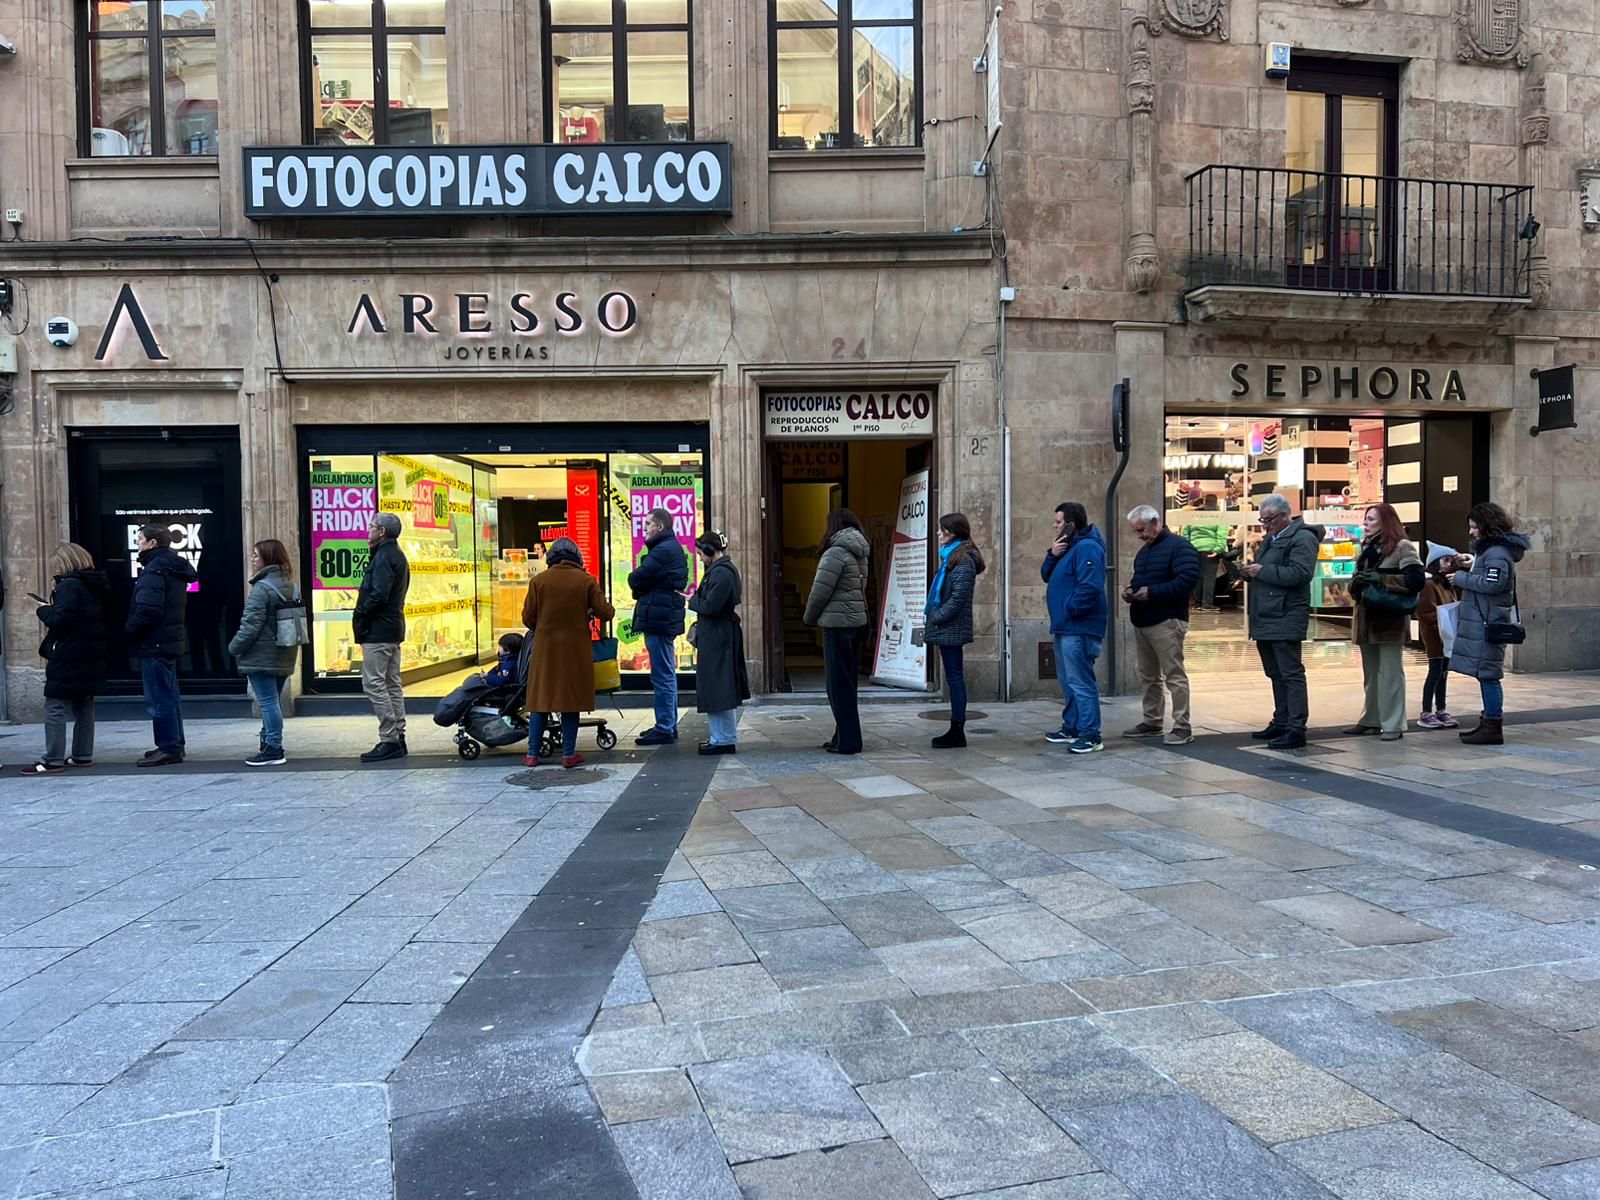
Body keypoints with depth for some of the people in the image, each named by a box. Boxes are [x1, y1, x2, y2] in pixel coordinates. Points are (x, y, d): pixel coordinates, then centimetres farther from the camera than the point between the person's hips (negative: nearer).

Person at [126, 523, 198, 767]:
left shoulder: (154, 570, -16)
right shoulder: (174, 568, 14)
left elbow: (147, 610, -23)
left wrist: (129, 630, -8)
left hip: (154, 644, -10)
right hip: (172, 640, 10)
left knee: (159, 699, -5)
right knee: (170, 696, 16)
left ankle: (168, 748, -2)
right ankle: (175, 745, 23)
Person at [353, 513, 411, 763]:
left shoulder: (384, 557, -14)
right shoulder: (397, 555, 17)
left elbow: (378, 594, -23)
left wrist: (359, 616, -11)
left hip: (378, 630, -10)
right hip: (393, 629, 10)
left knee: (374, 683, -8)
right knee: (392, 684, 12)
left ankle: (389, 740, -7)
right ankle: (398, 738, 16)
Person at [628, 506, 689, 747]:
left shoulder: (662, 551, -15)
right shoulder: (674, 548, 19)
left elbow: (637, 580, -17)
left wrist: (633, 579, 3)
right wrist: (640, 585, 0)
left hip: (658, 618, -11)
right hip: (667, 618, 11)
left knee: (662, 676, -7)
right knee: (667, 674, 16)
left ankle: (664, 729, -3)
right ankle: (669, 725, 24)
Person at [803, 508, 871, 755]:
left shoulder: (836, 553, -13)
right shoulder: (859, 554, 13)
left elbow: (820, 591, -14)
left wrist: (809, 618, 2)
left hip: (837, 623, -9)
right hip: (857, 621, 9)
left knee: (839, 684, -2)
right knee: (847, 682, 14)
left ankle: (847, 741, 0)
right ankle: (844, 737, 21)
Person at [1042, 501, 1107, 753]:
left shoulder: (1087, 548, -16)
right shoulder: (1069, 546, 18)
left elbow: (1090, 586, -27)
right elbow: (1047, 576, 18)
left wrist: (1070, 609, -18)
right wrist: (1052, 555, 1)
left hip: (1079, 628, -11)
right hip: (1065, 628, 11)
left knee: (1080, 682, -9)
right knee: (1068, 680, 17)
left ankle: (1091, 735, -6)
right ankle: (1072, 728, 27)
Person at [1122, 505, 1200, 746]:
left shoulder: (1179, 546, -9)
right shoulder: (1144, 550, 20)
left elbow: (1187, 579, -21)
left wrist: (1152, 592, -21)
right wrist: (1130, 590, 7)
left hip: (1166, 622, -9)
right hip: (1142, 622, 9)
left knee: (1174, 676, -8)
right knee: (1148, 676, 14)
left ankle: (1182, 727, -5)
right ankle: (1152, 722, 23)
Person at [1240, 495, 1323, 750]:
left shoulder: (1302, 538, -8)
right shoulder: (1270, 538, 21)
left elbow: (1300, 573, -21)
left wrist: (1262, 571, -19)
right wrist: (1250, 571, 7)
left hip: (1286, 620, -9)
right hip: (1265, 619, 9)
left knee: (1291, 674, -8)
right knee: (1276, 674, 14)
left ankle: (1296, 729, -6)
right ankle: (1280, 723, 22)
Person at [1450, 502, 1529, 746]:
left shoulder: (1497, 553, -13)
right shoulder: (1488, 549, 19)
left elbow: (1492, 583, -22)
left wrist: (1461, 577, -13)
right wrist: (1471, 566, 9)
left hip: (1488, 623, -10)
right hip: (1481, 621, 10)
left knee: (1488, 674, -7)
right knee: (1486, 674, 14)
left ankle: (1493, 728, -4)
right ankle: (1489, 721, 21)